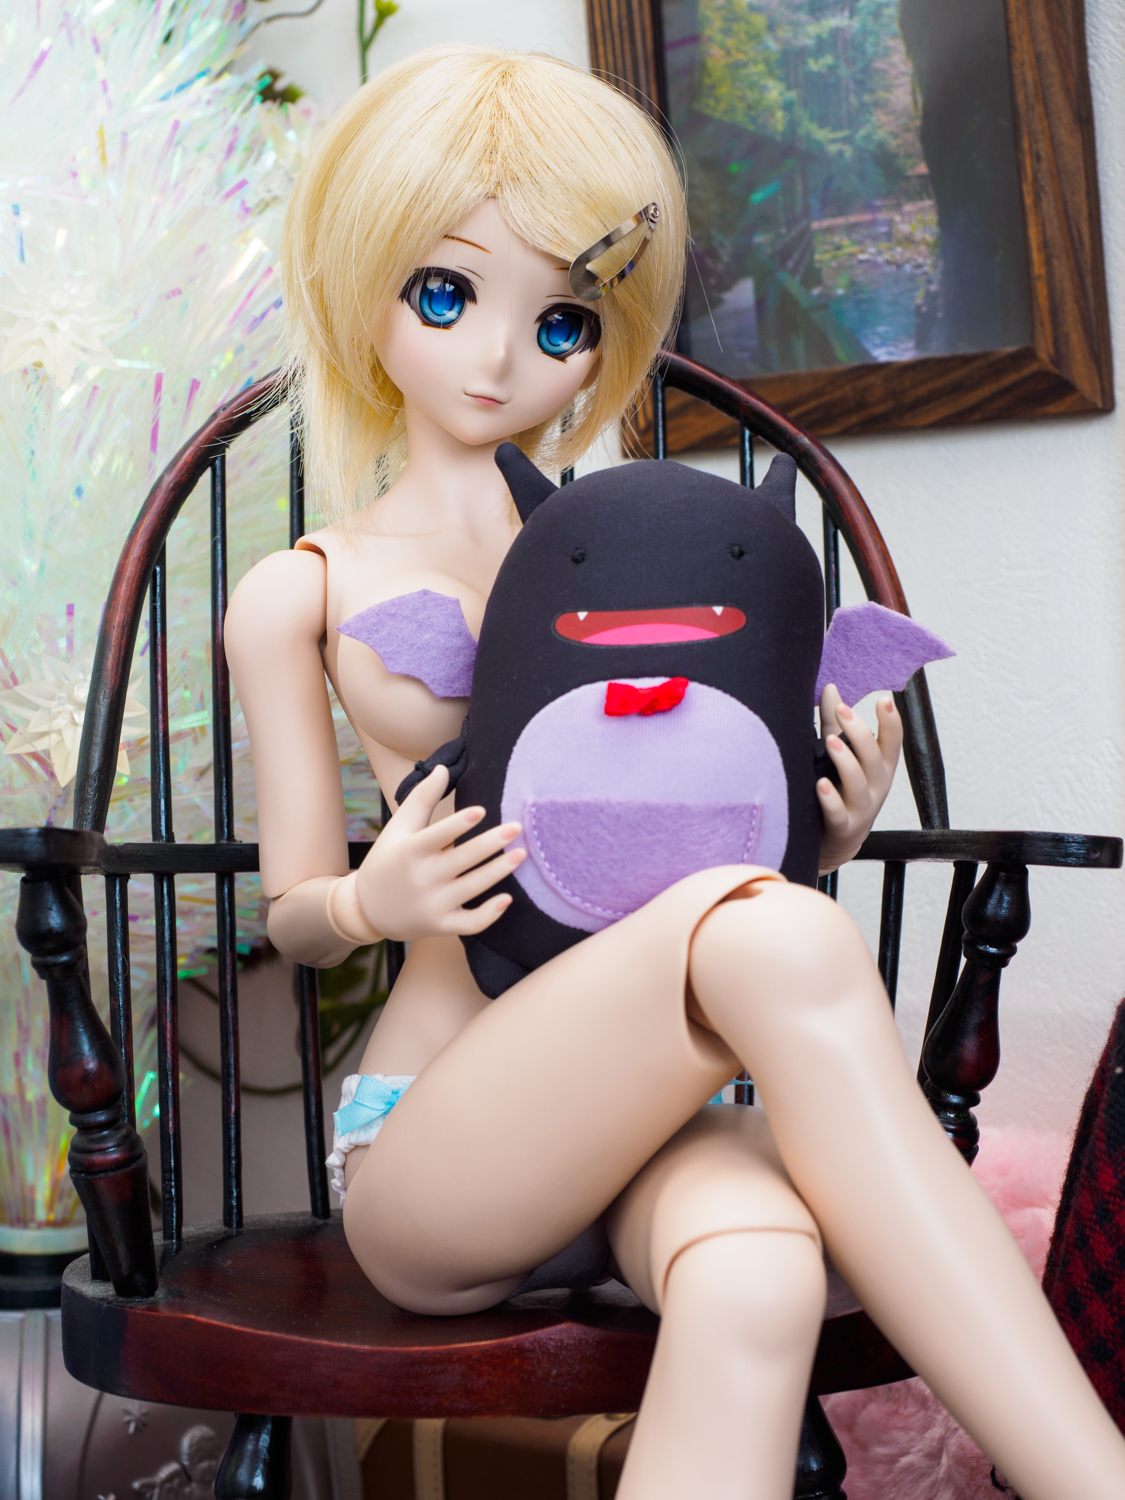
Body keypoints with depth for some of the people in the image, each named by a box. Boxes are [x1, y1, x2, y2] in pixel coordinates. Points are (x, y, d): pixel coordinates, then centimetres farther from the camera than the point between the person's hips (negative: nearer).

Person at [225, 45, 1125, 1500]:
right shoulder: (302, 595, 8)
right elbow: (293, 916, 10)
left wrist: (819, 842, -2)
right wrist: (368, 901, -14)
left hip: (646, 1107, 2)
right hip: (430, 1148, -2)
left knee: (754, 1278, -39)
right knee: (775, 941, -35)